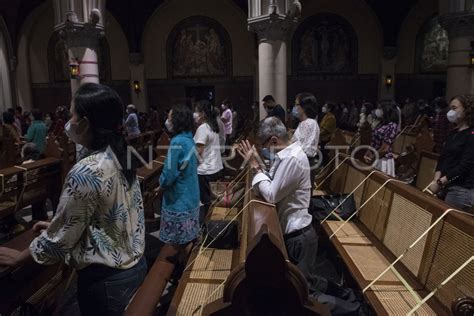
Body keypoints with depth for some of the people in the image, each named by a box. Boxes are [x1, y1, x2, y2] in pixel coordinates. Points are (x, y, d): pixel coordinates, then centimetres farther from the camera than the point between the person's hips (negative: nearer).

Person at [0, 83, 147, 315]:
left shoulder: (84, 173, -28)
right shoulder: (120, 156, -2)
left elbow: (61, 238, -17)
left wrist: (20, 256, 0)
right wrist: (56, 224, 16)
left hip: (106, 279, -8)